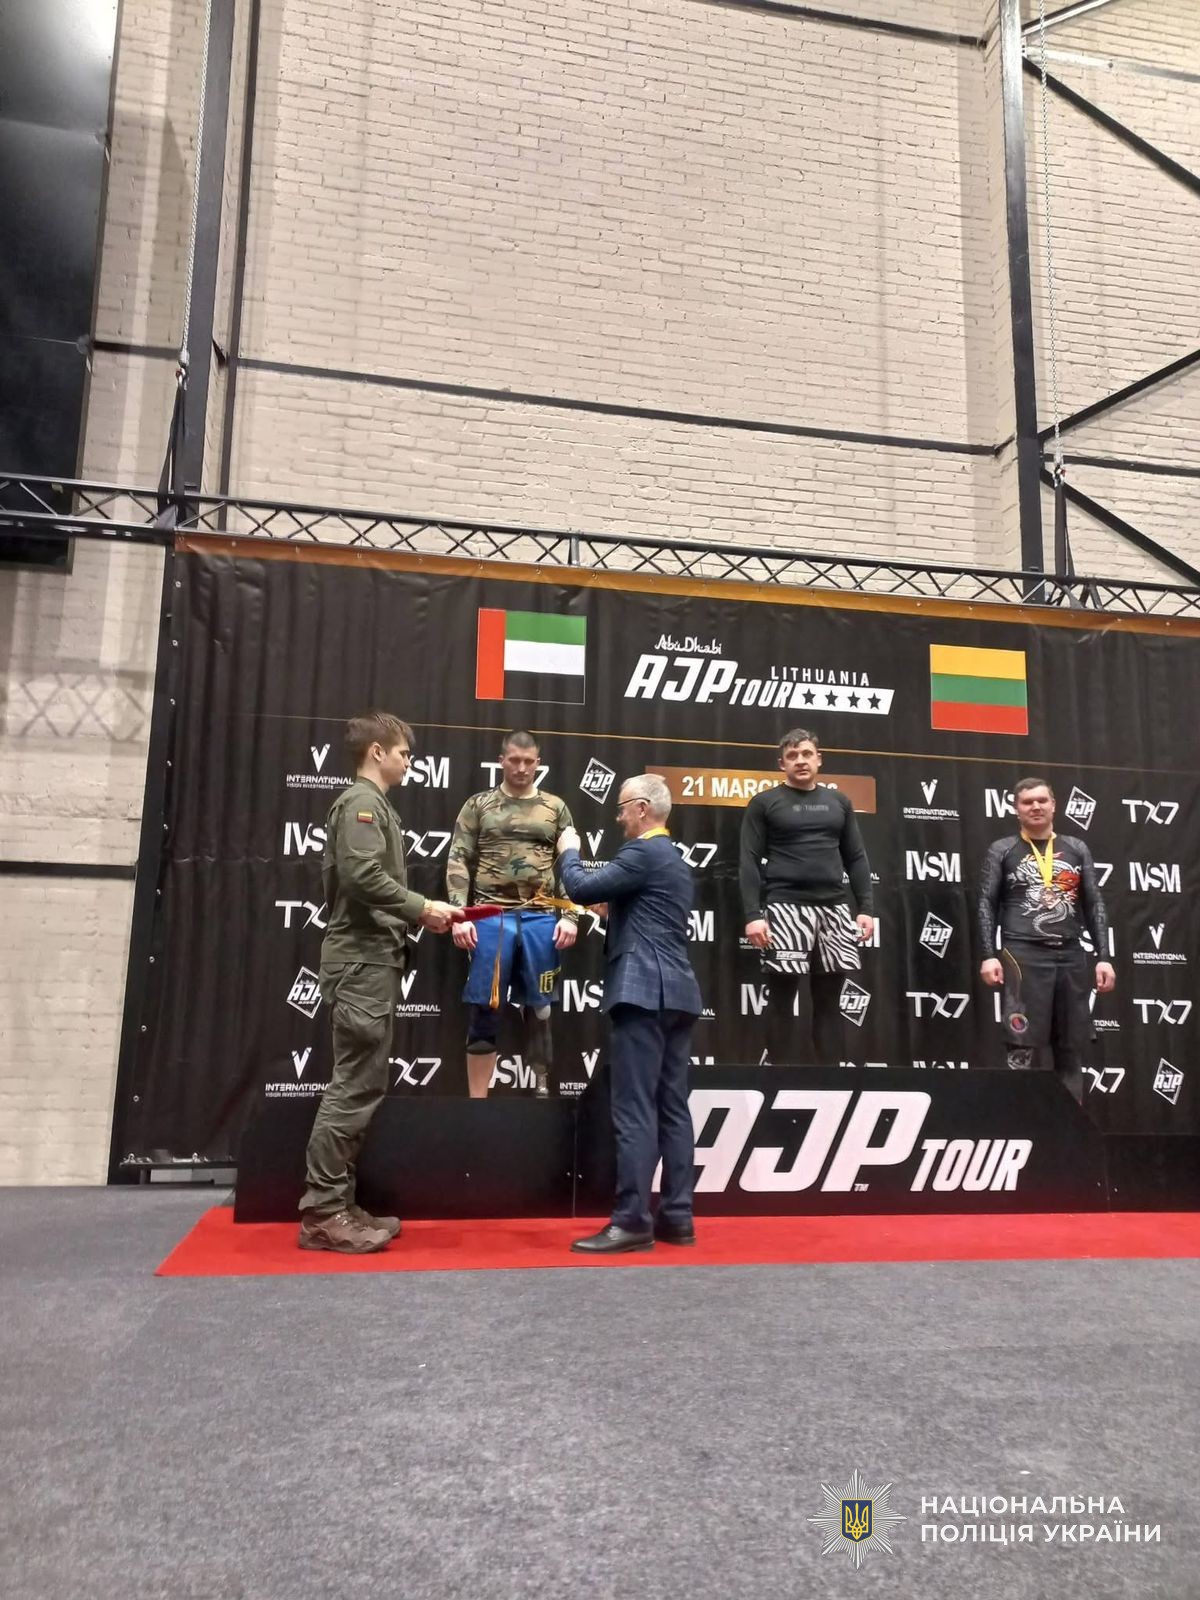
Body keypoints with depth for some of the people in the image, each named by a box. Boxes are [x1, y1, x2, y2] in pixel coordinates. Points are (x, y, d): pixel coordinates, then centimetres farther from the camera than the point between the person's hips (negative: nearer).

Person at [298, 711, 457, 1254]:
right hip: (362, 962, -10)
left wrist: (415, 915, 8)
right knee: (354, 1088, -8)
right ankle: (322, 1213, -2)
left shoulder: (372, 805, 21)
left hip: (372, 961, 10)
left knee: (361, 1088, 10)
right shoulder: (360, 801, -9)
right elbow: (364, 875, -22)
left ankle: (336, 1205, 16)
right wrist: (421, 908, -14)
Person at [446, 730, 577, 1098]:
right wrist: (459, 916, -8)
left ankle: (541, 1087, 19)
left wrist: (569, 917, -1)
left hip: (542, 919, 1)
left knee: (538, 1010, 8)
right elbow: (458, 863, 2)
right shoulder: (478, 805, 7)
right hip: (491, 917, -1)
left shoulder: (555, 808, 11)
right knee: (484, 1012, 2)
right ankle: (477, 1101, 12)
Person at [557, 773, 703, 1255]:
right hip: (676, 992, 10)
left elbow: (582, 888, -11)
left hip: (645, 992, -10)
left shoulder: (642, 853, -9)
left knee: (635, 1110, -8)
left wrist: (569, 852, 6)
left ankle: (632, 1221, -6)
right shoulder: (674, 860, 22)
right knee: (672, 1108, 9)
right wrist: (610, 910, 25)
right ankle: (677, 1217, 12)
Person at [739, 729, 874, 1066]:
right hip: (785, 908, -4)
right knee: (782, 998, -1)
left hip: (834, 908, 4)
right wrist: (752, 915, -12)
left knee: (829, 999, 7)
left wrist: (867, 907, 5)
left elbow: (856, 858, 15)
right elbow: (750, 862, -3)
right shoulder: (764, 803, 3)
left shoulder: (838, 802, 15)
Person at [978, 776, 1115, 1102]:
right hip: (1023, 955, -3)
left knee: (1072, 1048, 6)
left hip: (1071, 956, 3)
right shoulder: (1002, 851, 7)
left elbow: (1094, 905, 13)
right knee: (1023, 1048, -5)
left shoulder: (1077, 850, 14)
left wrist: (1103, 957, 5)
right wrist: (989, 955, -8)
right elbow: (987, 905, 2)